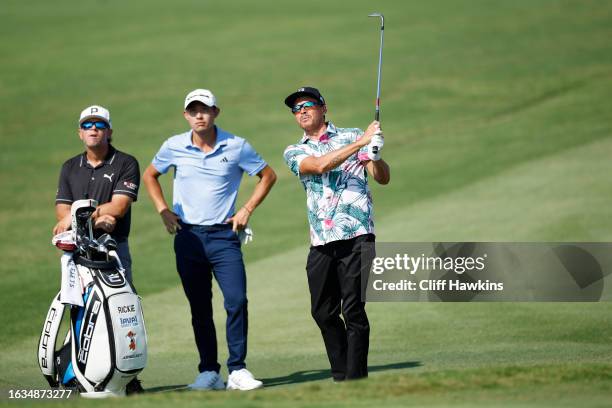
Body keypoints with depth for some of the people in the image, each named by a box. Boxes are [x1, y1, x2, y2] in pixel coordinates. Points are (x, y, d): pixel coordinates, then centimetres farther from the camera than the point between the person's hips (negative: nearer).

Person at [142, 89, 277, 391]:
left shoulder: (236, 147, -3)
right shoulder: (174, 147, 1)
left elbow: (268, 175, 10)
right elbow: (149, 176, 19)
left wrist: (247, 210, 1)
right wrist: (163, 211, 7)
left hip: (223, 234, -2)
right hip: (188, 236, 2)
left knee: (237, 301, -15)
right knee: (199, 308, 5)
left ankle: (237, 370, -10)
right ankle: (208, 372, 12)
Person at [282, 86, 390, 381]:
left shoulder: (352, 136, 10)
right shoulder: (294, 153, 14)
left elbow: (383, 178, 2)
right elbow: (320, 165, -8)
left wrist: (375, 155, -20)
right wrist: (361, 143, -16)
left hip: (356, 236, -3)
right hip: (320, 243, 3)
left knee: (353, 310, -9)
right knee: (323, 313, 6)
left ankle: (356, 378, -7)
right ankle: (340, 377, 18)